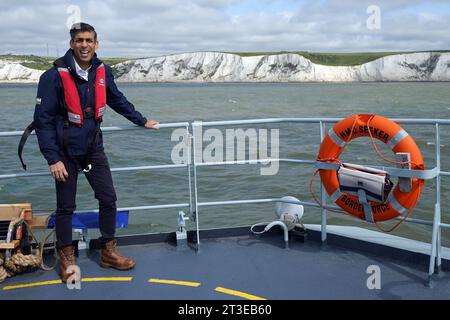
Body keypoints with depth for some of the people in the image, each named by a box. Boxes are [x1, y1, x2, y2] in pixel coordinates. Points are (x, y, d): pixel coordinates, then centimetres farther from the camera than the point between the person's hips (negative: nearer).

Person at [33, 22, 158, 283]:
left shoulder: (103, 72, -2)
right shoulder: (55, 76, -17)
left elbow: (118, 101, 17)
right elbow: (43, 120, -15)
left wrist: (142, 121, 23)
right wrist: (53, 159, -19)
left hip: (94, 148, 5)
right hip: (65, 152, -4)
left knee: (109, 199, 7)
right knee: (66, 207, 6)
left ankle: (109, 252, 23)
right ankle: (66, 257, 24)